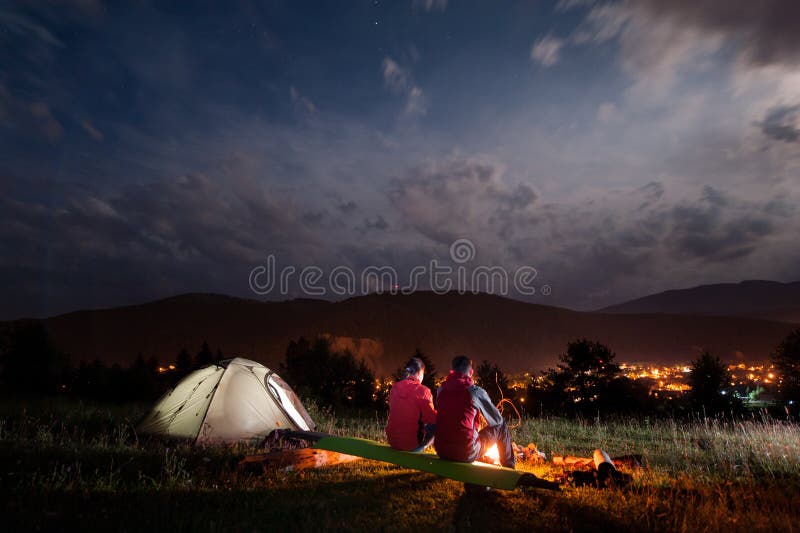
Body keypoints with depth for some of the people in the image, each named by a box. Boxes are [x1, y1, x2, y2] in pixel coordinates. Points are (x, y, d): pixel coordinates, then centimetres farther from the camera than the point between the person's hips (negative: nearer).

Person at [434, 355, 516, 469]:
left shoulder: (441, 389, 3)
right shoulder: (476, 391, -7)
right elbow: (497, 420, 6)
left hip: (441, 451, 5)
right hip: (466, 453, -4)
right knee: (500, 426, 15)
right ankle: (509, 466, 33)